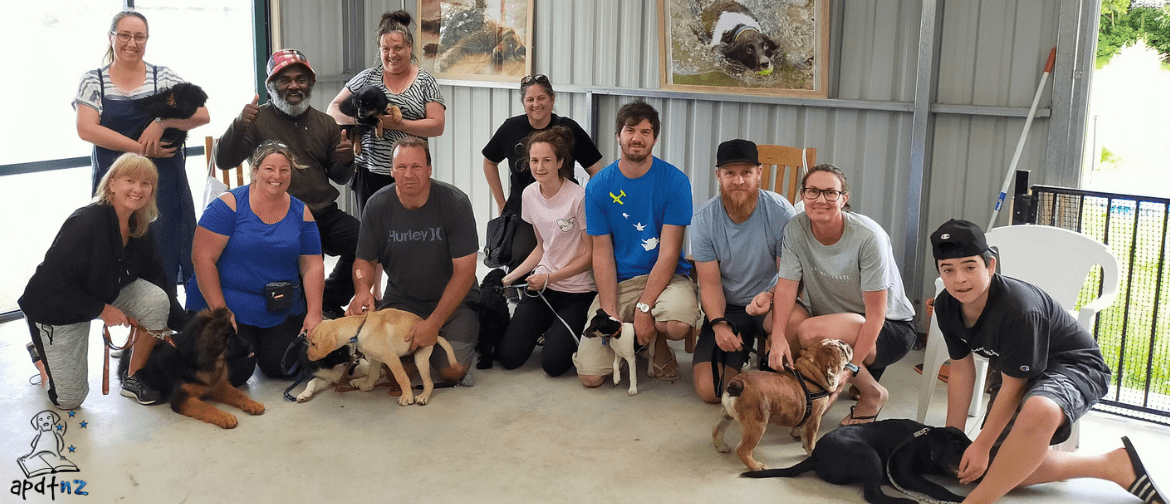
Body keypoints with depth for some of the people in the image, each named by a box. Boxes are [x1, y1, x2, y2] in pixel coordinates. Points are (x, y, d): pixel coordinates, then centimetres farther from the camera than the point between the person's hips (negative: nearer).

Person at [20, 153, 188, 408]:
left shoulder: (141, 228, -10)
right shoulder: (86, 223, -32)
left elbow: (156, 275, -3)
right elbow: (53, 283, -31)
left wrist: (184, 325, -8)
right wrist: (102, 310, -24)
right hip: (56, 309, -6)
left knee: (158, 299, -24)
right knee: (69, 399, 0)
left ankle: (133, 380, -5)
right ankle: (41, 350, 32)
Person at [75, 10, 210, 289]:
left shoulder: (164, 77, 9)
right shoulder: (93, 81, 8)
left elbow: (202, 115, 0)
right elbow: (86, 129, -5)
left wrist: (162, 122, -16)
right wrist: (141, 148, -14)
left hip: (164, 185, 0)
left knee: (164, 255, -3)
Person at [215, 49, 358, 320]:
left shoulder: (325, 123, 15)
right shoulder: (258, 119, 2)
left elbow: (339, 178, 18)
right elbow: (224, 161, -8)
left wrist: (346, 161, -6)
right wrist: (238, 126, -25)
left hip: (325, 215, 5)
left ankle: (329, 300, 10)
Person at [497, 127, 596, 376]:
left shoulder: (578, 198, -17)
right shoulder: (530, 194, 3)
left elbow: (590, 255, -12)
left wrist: (550, 277, -15)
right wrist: (511, 276, 5)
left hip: (577, 290, -5)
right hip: (542, 285, 5)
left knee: (553, 363, -16)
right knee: (508, 357, -5)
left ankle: (565, 333, 16)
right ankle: (546, 326, 21)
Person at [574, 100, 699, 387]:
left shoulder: (675, 181, -6)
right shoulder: (598, 186, 0)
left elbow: (669, 252, -11)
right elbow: (602, 253, -1)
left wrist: (643, 309, -20)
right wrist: (610, 314, -13)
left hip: (665, 277, -1)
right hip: (617, 282, 2)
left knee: (679, 325, -37)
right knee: (590, 376, -11)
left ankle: (658, 344, 3)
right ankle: (633, 339, 22)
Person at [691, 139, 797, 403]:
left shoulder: (780, 211, -14)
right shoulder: (704, 219, -9)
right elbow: (710, 284, -8)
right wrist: (719, 324, -26)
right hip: (727, 309, 2)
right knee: (709, 390, -14)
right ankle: (742, 358, 21)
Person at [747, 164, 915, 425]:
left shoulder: (868, 237, -23)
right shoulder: (795, 229, -9)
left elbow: (876, 313, -22)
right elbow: (786, 286, -14)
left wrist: (851, 368, -29)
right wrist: (778, 337, -32)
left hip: (890, 328, -4)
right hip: (834, 320, 4)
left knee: (812, 330, -32)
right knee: (777, 318, -25)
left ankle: (873, 394, -7)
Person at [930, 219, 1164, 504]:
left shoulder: (1018, 309, -34)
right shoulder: (946, 306, -12)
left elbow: (1013, 386, -25)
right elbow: (961, 369, -1)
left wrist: (981, 446, -18)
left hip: (1074, 366, -8)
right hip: (1018, 374, 9)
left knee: (1037, 411, -44)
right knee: (998, 468, 0)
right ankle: (1115, 465, 4)